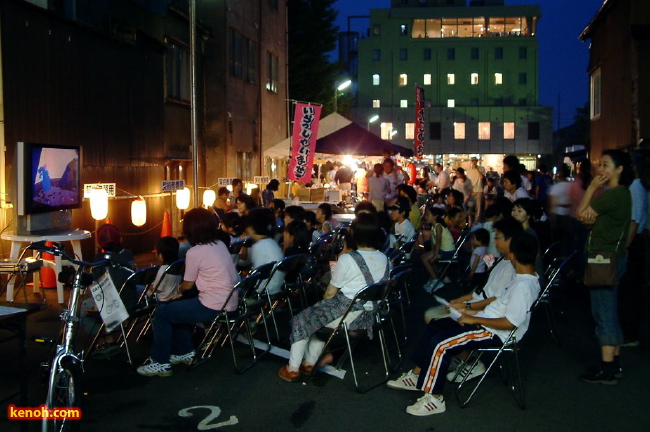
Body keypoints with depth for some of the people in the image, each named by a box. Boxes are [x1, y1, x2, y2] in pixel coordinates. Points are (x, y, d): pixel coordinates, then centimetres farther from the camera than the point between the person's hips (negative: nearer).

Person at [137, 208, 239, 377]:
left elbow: (187, 285, -2)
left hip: (214, 307, -8)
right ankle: (185, 352, 33)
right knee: (178, 307, 27)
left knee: (162, 313, 7)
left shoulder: (194, 252, -14)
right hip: (230, 302, 8)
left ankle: (160, 363, 14)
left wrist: (178, 289, 22)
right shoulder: (220, 244, 7)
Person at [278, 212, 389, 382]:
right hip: (370, 316, 7)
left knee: (302, 320, 15)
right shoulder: (384, 259, 0)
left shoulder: (347, 259, -19)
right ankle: (310, 363, 34)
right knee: (319, 316, 30)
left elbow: (330, 293, -9)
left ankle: (292, 369, 21)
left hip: (348, 315, -7)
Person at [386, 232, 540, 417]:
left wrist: (475, 319, -19)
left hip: (496, 333, -11)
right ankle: (417, 376, 17)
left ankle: (434, 398, -7)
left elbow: (509, 323, -27)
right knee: (434, 325, 10)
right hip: (488, 322, 11)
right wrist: (477, 312, 11)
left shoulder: (523, 285, -26)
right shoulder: (528, 277, 5)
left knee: (440, 344, -20)